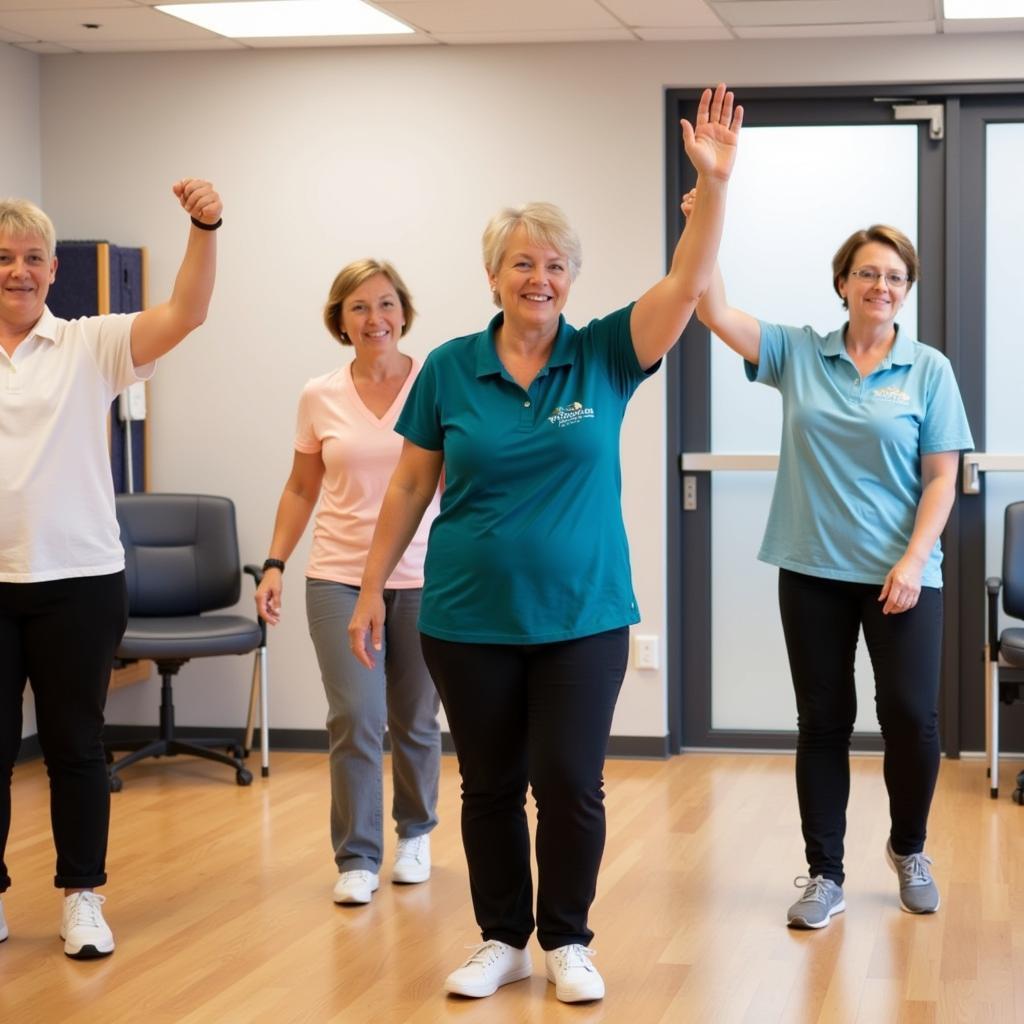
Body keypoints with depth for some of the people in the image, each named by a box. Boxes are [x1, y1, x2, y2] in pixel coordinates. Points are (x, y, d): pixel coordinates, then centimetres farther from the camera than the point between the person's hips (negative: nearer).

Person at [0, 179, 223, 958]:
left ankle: (82, 897, 19)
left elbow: (186, 313, -14)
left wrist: (204, 230, -28)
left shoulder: (90, 347, -1)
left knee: (75, 746, 9)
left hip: (78, 579, -1)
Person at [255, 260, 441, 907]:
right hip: (339, 579, 1)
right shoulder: (320, 398, 3)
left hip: (423, 579, -1)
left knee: (415, 721, 10)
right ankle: (357, 859, 3)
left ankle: (415, 834, 33)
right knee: (355, 719, -9)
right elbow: (301, 489, 12)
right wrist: (275, 564, 5)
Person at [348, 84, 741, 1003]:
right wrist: (371, 587, 4)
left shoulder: (604, 357, -2)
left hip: (583, 616, -1)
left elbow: (688, 282, -14)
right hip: (469, 618, 1)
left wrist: (714, 181, -25)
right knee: (490, 786, 10)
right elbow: (409, 486, 5)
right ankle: (502, 940, 25)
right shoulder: (450, 368, -1)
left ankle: (567, 941, 18)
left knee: (572, 784, 0)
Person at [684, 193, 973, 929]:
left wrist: (913, 561, -13)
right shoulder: (797, 354, 3)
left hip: (901, 573, -1)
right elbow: (717, 313, -6)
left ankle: (909, 849, 25)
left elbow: (942, 480, -2)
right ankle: (825, 874, 17)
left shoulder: (929, 371, 0)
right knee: (822, 721, 7)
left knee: (912, 715, -1)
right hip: (814, 570, 1)